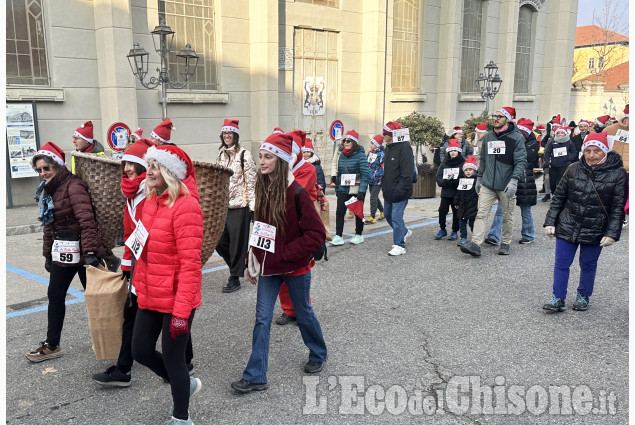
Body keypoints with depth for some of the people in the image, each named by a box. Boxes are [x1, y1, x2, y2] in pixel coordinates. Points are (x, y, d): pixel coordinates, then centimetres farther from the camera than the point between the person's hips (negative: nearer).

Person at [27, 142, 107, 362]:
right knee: (55, 295, 13)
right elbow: (49, 226, 19)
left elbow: (86, 220, -26)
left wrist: (90, 251, -32)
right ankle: (52, 345, 26)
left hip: (80, 250, -9)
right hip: (61, 252, 9)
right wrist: (47, 255, 19)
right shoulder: (47, 190, 13)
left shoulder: (73, 186, -16)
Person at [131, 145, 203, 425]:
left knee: (172, 359, 6)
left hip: (176, 300, -8)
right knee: (141, 352, 15)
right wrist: (139, 286, 17)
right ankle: (186, 385, 41)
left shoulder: (185, 206, -19)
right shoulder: (151, 201, 6)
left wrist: (181, 311, -24)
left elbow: (190, 263, -22)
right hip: (150, 297, 8)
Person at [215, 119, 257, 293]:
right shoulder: (221, 155, 14)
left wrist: (252, 206, -13)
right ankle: (237, 266, 28)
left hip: (240, 206, -6)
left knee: (237, 242, 0)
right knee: (220, 241, 7)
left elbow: (251, 182, -9)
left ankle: (235, 278, 11)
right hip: (223, 205, 7)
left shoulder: (244, 155, -7)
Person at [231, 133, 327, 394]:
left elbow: (317, 234, -20)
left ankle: (318, 355, 41)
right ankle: (255, 376, 12)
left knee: (303, 313, 15)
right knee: (262, 318, 4)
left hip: (295, 266, -5)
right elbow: (258, 227, 10)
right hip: (268, 265, 5)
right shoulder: (262, 188, 1)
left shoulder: (296, 192, -18)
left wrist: (285, 254, -20)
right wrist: (252, 262, 9)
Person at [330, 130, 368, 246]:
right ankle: (338, 236, -1)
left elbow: (365, 175, -14)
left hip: (356, 189, -5)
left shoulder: (360, 156, -10)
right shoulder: (342, 155, 9)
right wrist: (337, 188, 16)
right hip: (343, 188, 5)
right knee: (339, 211, -4)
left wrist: (361, 190, -20)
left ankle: (358, 235, 23)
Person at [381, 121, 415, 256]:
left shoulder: (404, 147, -17)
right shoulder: (388, 147, 12)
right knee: (388, 214, 19)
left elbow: (407, 172, -22)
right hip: (389, 190, 10)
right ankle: (405, 232, 41)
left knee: (396, 216, -7)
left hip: (399, 192, -10)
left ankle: (399, 245, 4)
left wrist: (400, 189, -24)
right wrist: (384, 184, 15)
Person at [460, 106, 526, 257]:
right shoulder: (487, 137, 11)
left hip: (506, 186, -4)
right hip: (487, 184, 4)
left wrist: (514, 181, -21)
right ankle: (475, 244, -12)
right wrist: (479, 178, 20)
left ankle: (505, 243, 23)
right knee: (481, 214, -7)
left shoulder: (516, 138, -5)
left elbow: (520, 161, -10)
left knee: (507, 216, 9)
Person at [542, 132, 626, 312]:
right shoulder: (574, 169, 0)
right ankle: (558, 298, 15)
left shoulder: (617, 174, -6)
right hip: (568, 226, 2)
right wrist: (550, 222, 1)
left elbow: (618, 207, -5)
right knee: (561, 263, 3)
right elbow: (558, 197, 6)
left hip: (595, 230, -1)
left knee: (588, 265, 12)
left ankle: (583, 296, 33)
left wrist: (612, 233, -10)